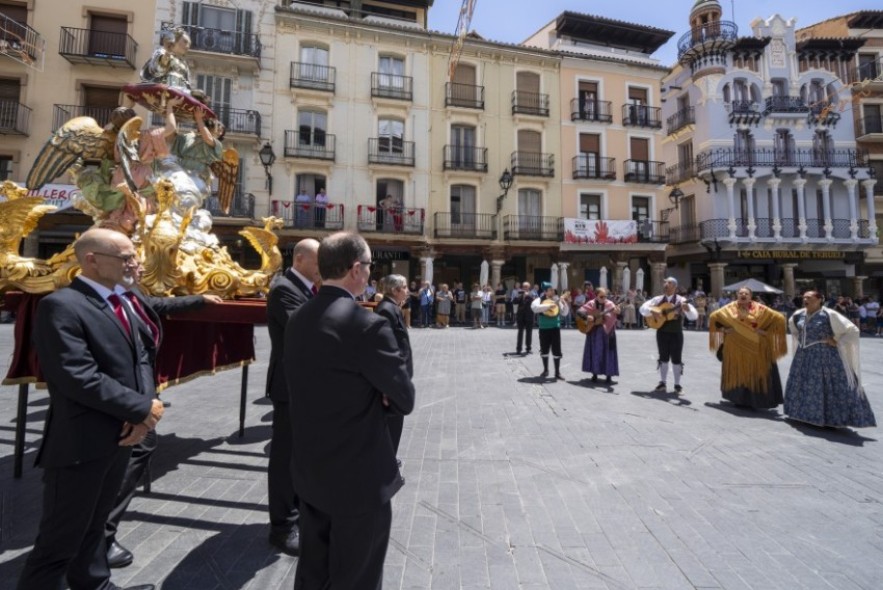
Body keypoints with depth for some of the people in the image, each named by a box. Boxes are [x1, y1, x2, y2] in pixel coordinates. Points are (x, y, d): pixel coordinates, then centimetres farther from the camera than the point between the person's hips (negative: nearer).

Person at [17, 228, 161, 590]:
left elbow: (139, 359, 8)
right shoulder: (60, 306, -17)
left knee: (94, 526, 24)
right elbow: (79, 378, -24)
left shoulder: (120, 304, 10)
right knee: (60, 541, 8)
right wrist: (142, 409, -17)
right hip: (81, 443, -8)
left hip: (119, 437, 8)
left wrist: (143, 413, -8)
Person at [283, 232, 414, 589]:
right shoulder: (368, 325, -25)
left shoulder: (297, 320, -1)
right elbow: (405, 399, -17)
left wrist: (372, 398, -4)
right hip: (359, 476, -7)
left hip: (309, 469, 8)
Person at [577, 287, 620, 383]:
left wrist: (617, 312, -43)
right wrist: (587, 316, -21)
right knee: (594, 352, 6)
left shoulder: (609, 304, -4)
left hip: (606, 331, -1)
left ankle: (609, 375, 10)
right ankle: (594, 374, 18)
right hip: (593, 331, 1)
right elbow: (579, 311, -5)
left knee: (607, 352, 0)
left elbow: (615, 311, -20)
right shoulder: (591, 304, -1)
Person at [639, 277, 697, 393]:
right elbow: (643, 308, 2)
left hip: (676, 333, -2)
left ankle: (677, 384, 15)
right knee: (663, 358, 10)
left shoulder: (681, 300, -5)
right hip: (662, 332, 3)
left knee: (676, 359, 2)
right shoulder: (658, 299, 4)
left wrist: (687, 309, -34)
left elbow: (693, 316, -13)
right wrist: (652, 311, -18)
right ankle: (662, 382, 19)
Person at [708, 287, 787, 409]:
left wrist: (766, 330, -8)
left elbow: (779, 318, 1)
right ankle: (738, 399, 19)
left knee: (755, 373, 1)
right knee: (737, 372, 7)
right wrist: (723, 329, 0)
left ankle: (755, 400, 12)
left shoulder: (759, 308, -2)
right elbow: (714, 317, 12)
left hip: (755, 347, -1)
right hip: (735, 347, 1)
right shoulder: (730, 308, 2)